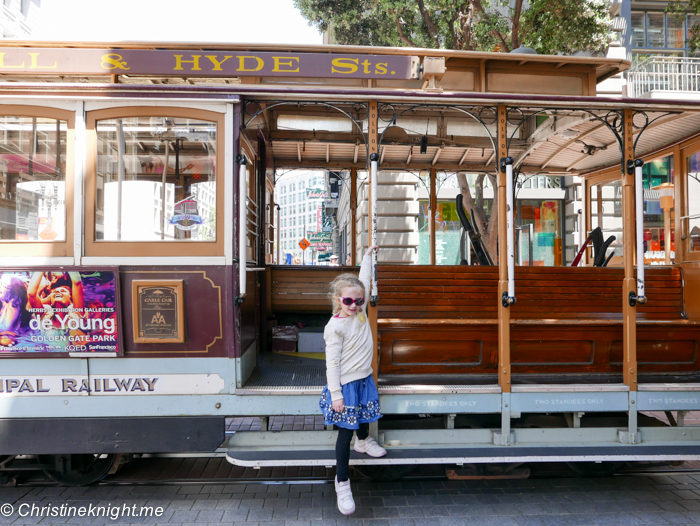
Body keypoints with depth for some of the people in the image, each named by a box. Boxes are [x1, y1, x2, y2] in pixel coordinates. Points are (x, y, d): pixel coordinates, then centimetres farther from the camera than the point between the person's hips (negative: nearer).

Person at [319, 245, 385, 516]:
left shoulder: (360, 311, -2)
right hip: (346, 384, -7)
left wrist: (368, 255, 18)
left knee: (364, 416, 28)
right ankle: (342, 481, 11)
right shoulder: (335, 327, -21)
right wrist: (335, 394, -20)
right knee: (345, 431, -1)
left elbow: (364, 281, 11)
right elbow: (332, 363, -19)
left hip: (364, 378, 7)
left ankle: (364, 441, 59)